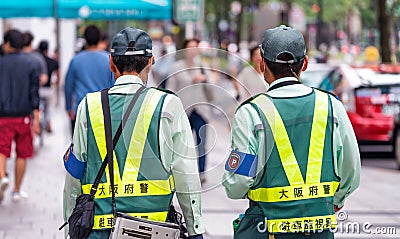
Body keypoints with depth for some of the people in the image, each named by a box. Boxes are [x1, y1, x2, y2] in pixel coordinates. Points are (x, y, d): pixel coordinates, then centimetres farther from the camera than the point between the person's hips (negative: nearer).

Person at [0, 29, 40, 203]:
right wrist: (36, 119, -2)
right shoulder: (30, 65, 2)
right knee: (22, 154, 10)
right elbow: (34, 93, -3)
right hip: (23, 116, 1)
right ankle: (17, 191, 15)